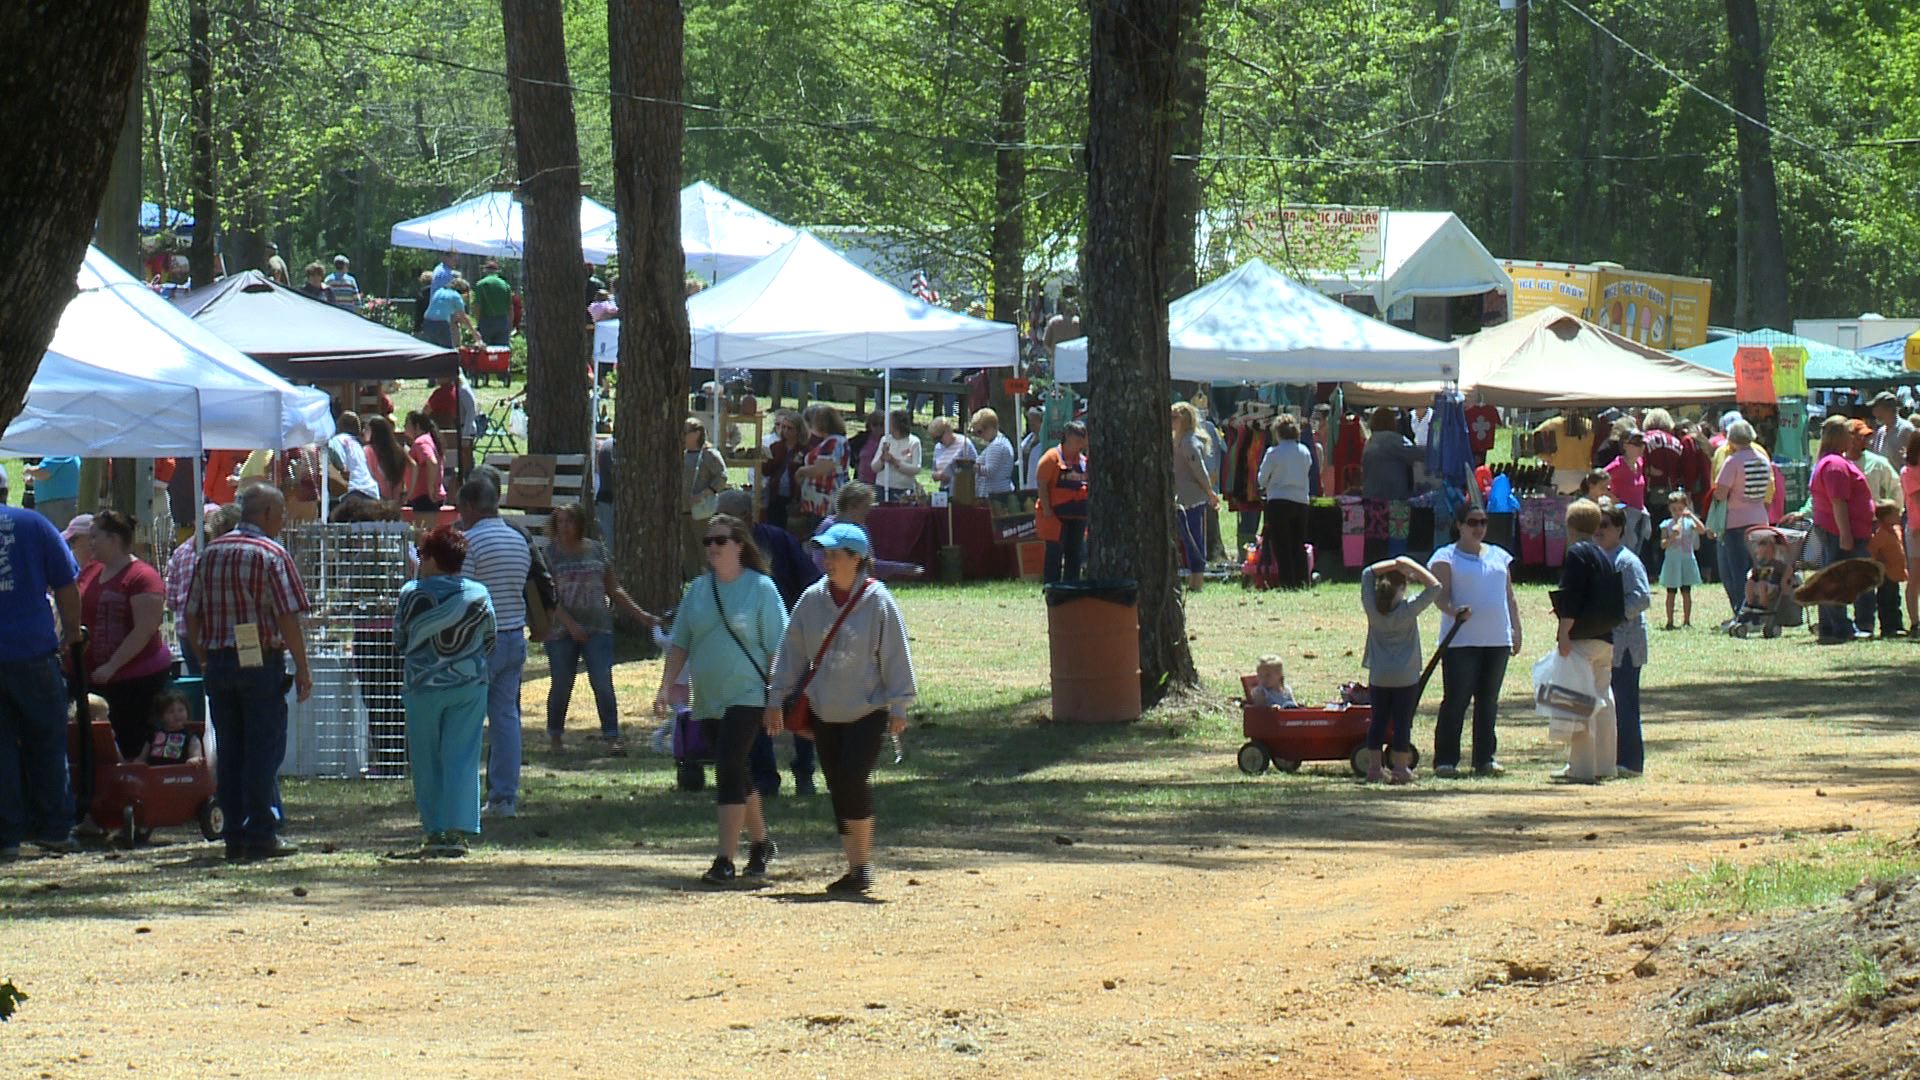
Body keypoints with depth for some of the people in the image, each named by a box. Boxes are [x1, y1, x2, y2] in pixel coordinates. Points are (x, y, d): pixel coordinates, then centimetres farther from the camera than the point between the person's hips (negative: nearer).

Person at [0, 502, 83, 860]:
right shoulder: (33, 524, 0)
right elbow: (67, 587, 1)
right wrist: (71, 633, 15)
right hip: (33, 652, 0)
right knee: (46, 740, 12)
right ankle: (54, 827, 14)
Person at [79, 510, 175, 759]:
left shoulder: (142, 577, -11)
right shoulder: (88, 575, 13)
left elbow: (145, 630, -17)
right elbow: (76, 620, 26)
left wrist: (111, 666, -20)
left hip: (141, 679, -7)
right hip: (96, 680, 7)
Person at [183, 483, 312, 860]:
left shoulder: (210, 554, 10)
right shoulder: (271, 555, -8)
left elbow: (192, 616, 12)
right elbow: (288, 618, -12)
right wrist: (302, 669, -7)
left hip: (217, 663, 6)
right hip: (261, 662, -6)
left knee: (229, 753, 9)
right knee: (264, 751, -2)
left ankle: (235, 836, 10)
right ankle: (261, 836, -3)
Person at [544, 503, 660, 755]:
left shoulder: (597, 550, 9)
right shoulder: (550, 553, 0)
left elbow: (613, 589, 16)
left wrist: (639, 614, 12)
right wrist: (570, 624, -17)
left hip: (597, 629, 1)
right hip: (562, 630, -1)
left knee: (603, 683, -8)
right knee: (561, 686, 4)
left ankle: (612, 737, -9)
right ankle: (555, 736, 20)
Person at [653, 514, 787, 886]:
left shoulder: (760, 588, -6)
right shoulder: (698, 590, 8)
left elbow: (776, 649, -6)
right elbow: (679, 643, 12)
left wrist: (777, 701, -10)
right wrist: (666, 688, 2)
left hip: (747, 696, -6)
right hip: (709, 699, 6)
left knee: (729, 770, -16)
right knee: (736, 774, 15)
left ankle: (725, 861, -17)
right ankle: (761, 844, 34)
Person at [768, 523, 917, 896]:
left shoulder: (878, 601, -7)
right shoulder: (812, 599, 4)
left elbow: (896, 656, -5)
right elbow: (791, 651, 10)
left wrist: (898, 707, -7)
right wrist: (777, 698, 6)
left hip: (868, 710, -5)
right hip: (824, 712, 5)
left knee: (854, 778, -18)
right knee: (837, 789, 6)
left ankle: (864, 861, -5)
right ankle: (854, 867, 14)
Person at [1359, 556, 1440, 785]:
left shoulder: (1372, 609, -3)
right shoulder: (1409, 609, -11)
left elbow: (1368, 572, 8)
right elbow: (1435, 586, -8)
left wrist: (1395, 564, 0)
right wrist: (1411, 565, -8)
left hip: (1378, 677, 3)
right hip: (1405, 677, -3)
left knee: (1378, 721, 9)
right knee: (1402, 722, 1)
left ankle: (1374, 767, 8)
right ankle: (1400, 769, 1)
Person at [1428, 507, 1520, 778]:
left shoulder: (1499, 556, 18)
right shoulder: (1446, 557, 2)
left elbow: (1509, 596, 20)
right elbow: (1441, 594, -9)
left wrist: (1516, 630, 12)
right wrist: (1452, 610, -29)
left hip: (1497, 641, 5)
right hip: (1460, 641, -5)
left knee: (1489, 702, 8)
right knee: (1455, 700, -8)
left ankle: (1485, 758, 13)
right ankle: (1445, 760, -5)